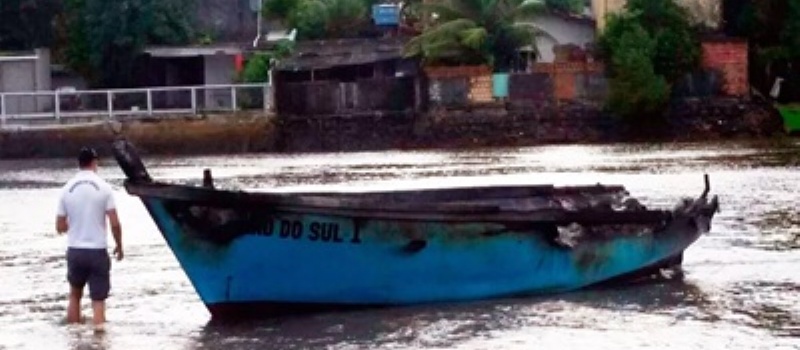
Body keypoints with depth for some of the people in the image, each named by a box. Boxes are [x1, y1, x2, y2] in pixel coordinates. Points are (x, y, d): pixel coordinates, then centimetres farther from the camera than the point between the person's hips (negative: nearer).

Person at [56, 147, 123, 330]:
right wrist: (119, 246, 5)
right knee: (98, 299, 2)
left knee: (75, 295, 20)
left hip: (74, 251, 3)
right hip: (97, 251, -3)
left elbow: (60, 227, 4)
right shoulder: (103, 187, -7)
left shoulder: (67, 189, 0)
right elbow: (115, 223, -10)